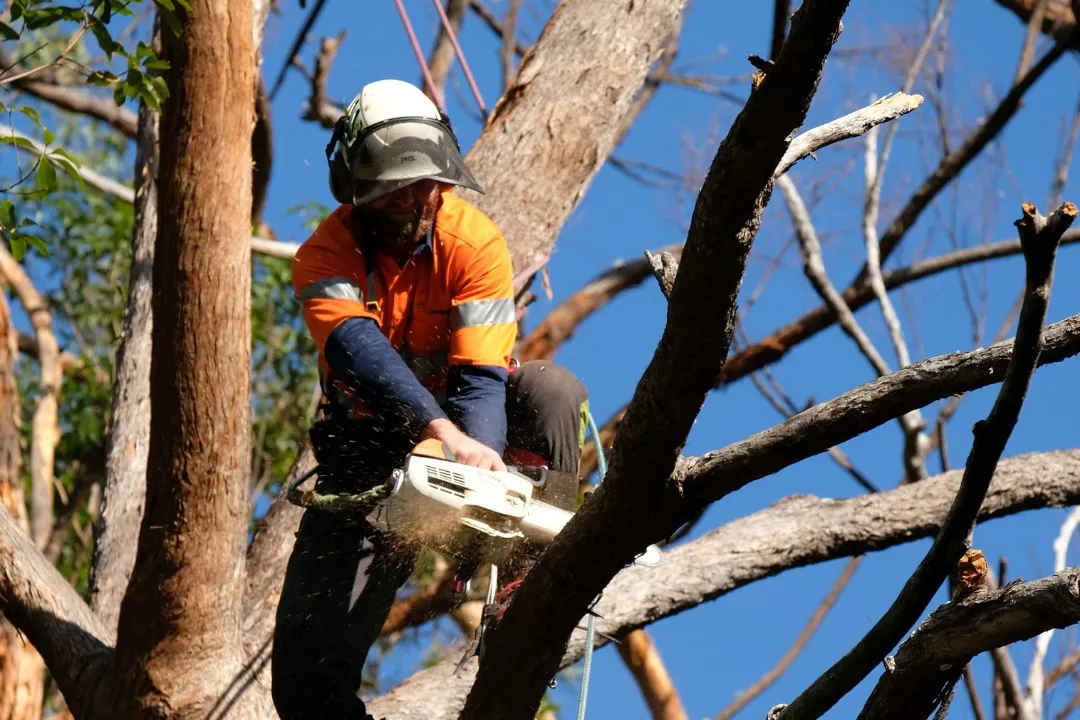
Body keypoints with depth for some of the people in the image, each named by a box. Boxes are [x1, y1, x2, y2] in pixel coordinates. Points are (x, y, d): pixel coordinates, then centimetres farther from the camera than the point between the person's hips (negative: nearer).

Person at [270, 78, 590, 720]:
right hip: (370, 443, 0)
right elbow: (359, 350, -37)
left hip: (462, 415, 0)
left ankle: (531, 583, -24)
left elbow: (481, 376, -26)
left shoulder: (473, 240, -18)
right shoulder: (327, 255, -18)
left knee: (551, 391, -33)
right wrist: (446, 434, -54)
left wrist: (478, 467, -45)